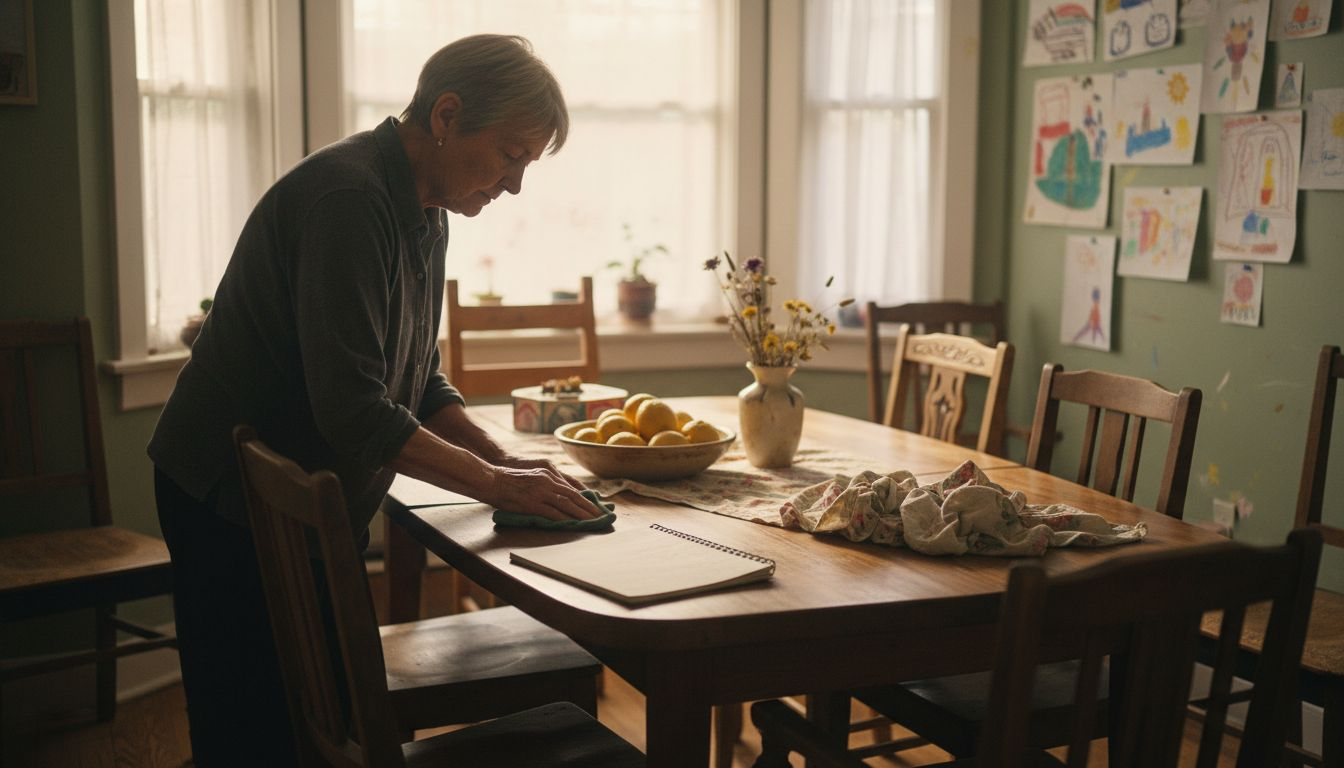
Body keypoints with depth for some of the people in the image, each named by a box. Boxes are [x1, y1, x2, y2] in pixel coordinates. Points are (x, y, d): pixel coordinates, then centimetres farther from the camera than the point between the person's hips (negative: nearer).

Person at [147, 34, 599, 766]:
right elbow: (355, 410, -30)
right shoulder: (348, 197, -24)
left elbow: (420, 381, 12)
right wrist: (495, 483, -22)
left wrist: (504, 460, -3)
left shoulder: (425, 213, 6)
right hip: (234, 503, -9)